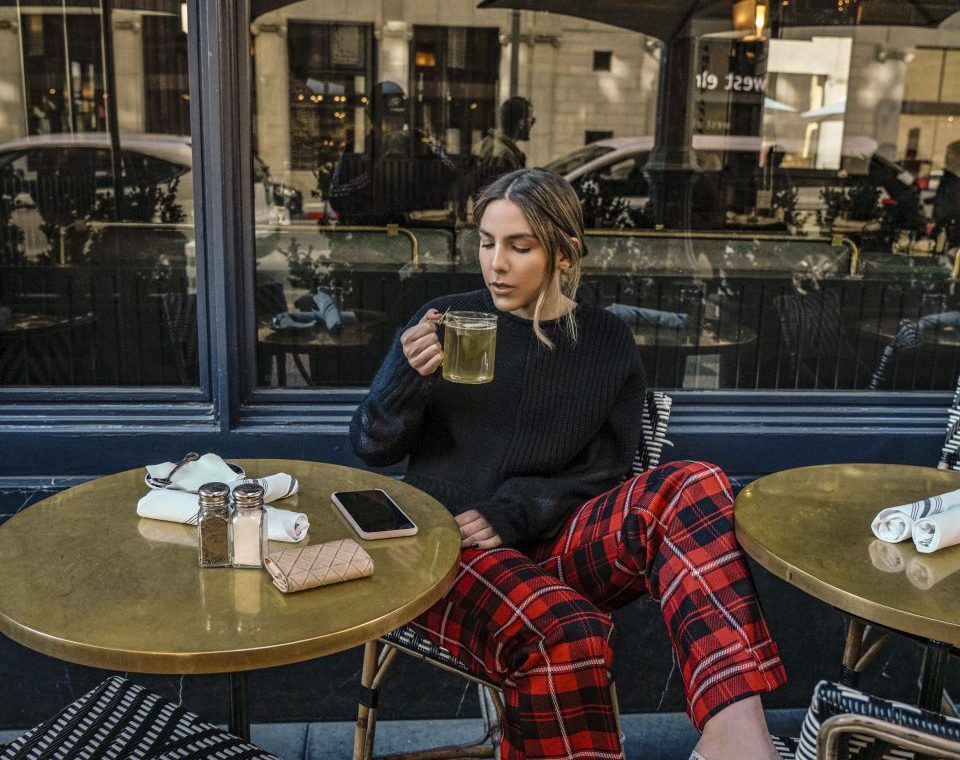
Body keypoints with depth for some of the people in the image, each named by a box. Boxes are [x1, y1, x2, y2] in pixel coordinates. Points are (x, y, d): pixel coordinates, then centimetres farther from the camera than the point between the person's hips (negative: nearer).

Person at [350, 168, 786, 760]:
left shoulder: (607, 342, 8)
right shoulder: (448, 319, 4)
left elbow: (604, 471, 4)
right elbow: (372, 448, 4)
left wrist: (515, 511, -13)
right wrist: (408, 377, -16)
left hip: (555, 544, 2)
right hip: (447, 546, -2)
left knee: (693, 486, -27)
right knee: (561, 633, -36)